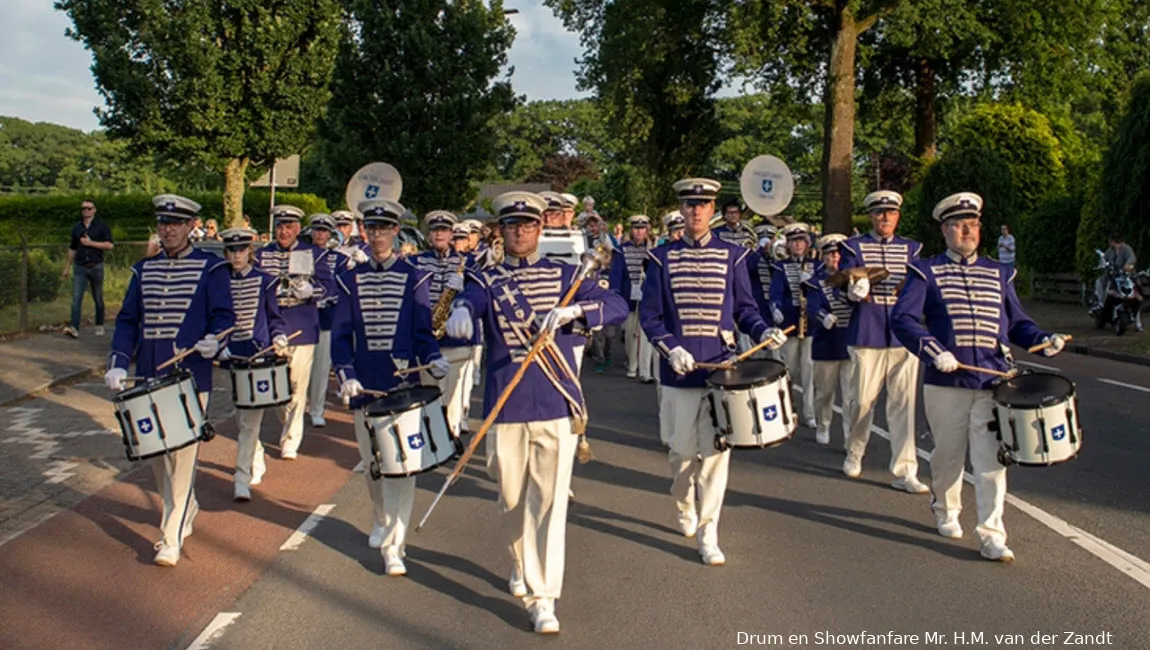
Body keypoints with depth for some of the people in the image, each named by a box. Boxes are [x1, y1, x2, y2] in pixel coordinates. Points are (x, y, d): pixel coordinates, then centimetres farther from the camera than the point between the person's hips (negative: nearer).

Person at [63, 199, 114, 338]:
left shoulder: (101, 226, 0)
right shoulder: (76, 228, 10)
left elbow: (109, 245, -8)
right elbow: (72, 249, 17)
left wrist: (90, 243, -14)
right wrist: (67, 267, 17)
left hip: (96, 266, -2)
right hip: (80, 267, 2)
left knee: (98, 299, 8)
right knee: (76, 298, -10)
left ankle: (100, 326, 22)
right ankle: (74, 328, -17)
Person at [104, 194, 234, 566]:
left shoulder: (211, 268, -1)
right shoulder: (144, 270, 12)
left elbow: (224, 315, -6)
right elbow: (128, 320, 11)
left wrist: (213, 340, -27)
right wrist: (118, 363, -2)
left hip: (191, 379, -5)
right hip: (149, 378, 5)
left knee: (183, 456, -5)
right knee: (155, 453, 14)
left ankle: (172, 536, 0)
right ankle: (185, 508, 37)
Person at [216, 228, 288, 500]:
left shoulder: (264, 281, 1)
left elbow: (275, 317, 8)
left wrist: (279, 337, -9)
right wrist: (219, 346, -4)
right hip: (234, 356, 3)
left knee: (250, 419, -9)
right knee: (242, 417, 12)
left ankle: (242, 478, -7)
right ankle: (257, 462, 33)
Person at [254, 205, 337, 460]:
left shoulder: (314, 254, 3)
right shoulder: (262, 255, 8)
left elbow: (329, 286, -2)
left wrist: (310, 289, -22)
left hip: (302, 330, -2)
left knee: (297, 386, -1)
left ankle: (290, 440, 8)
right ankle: (290, 424, 33)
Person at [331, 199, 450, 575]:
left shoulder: (414, 279, 3)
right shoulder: (351, 280, 7)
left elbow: (423, 332, 2)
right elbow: (340, 334, 4)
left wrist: (434, 361, -17)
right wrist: (346, 375, -10)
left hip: (404, 385, -2)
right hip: (365, 386, 2)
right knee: (372, 462, 14)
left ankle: (393, 546, -4)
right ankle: (382, 520, 39)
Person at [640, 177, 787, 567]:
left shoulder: (732, 256, 5)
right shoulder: (663, 257, 3)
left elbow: (745, 308, 8)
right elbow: (649, 314, 1)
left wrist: (763, 331, -11)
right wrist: (670, 347, -15)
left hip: (721, 368, 0)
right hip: (679, 370, 0)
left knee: (715, 451, -2)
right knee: (682, 450, 10)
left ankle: (708, 533, 5)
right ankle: (685, 508, 38)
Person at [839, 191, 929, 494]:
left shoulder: (910, 248, 14)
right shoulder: (854, 247, 6)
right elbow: (844, 288, 0)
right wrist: (854, 290, -24)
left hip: (904, 334, 2)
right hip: (867, 335, -2)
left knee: (903, 403, -2)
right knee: (863, 400, 3)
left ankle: (904, 472, 1)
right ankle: (854, 454, 27)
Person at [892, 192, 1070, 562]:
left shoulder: (999, 274, 15)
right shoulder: (926, 272, 2)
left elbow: (1016, 322, 18)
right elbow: (902, 318, -10)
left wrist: (1043, 340, -2)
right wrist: (933, 350, -24)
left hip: (993, 382, 2)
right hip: (946, 382, -2)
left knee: (991, 459, -6)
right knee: (948, 455, 12)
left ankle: (991, 536, -4)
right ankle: (945, 511, 37)